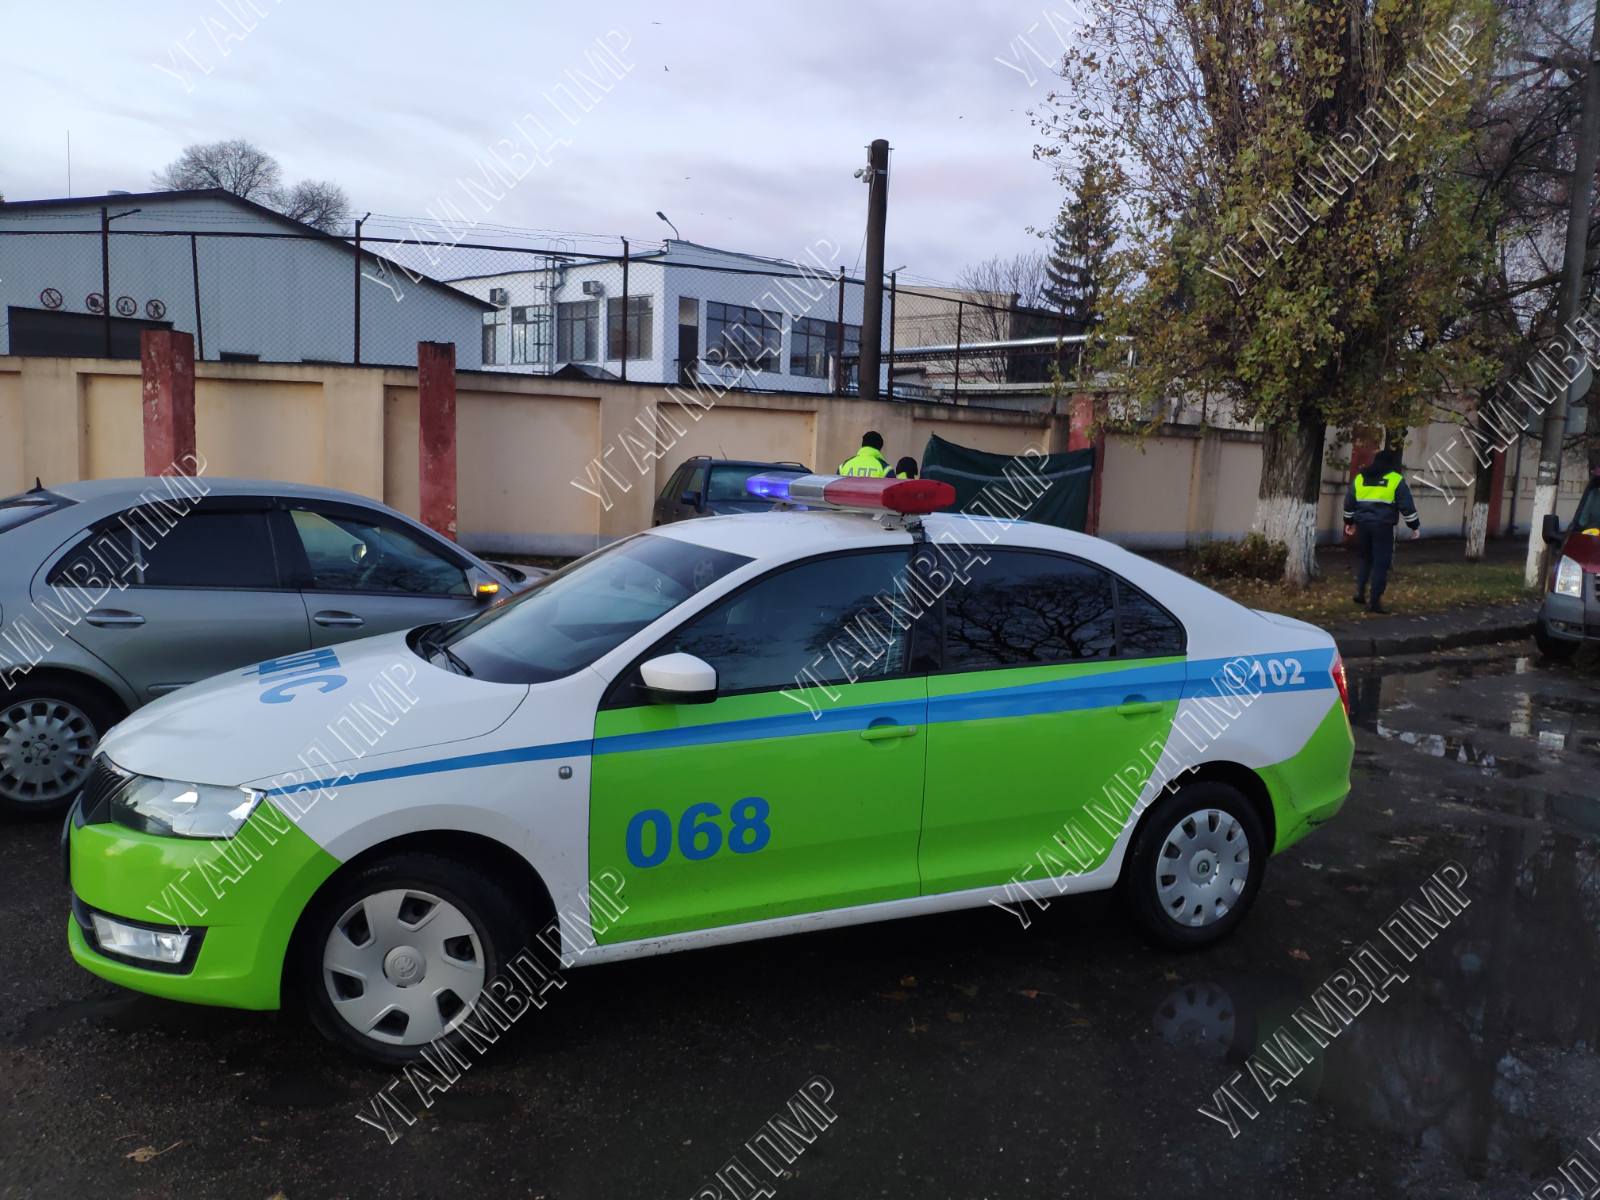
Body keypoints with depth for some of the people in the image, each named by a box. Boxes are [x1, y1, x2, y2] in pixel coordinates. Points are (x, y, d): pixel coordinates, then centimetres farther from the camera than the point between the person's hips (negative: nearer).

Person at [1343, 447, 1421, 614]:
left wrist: (1349, 522, 26)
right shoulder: (1396, 480, -2)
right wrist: (1415, 526, 3)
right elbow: (1407, 506, -4)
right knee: (1381, 564, 0)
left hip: (1363, 525, 5)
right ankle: (1375, 601, -2)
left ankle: (1360, 592, 13)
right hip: (1383, 527, -4)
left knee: (1366, 559, 21)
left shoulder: (1360, 477, 11)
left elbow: (1349, 503, 15)